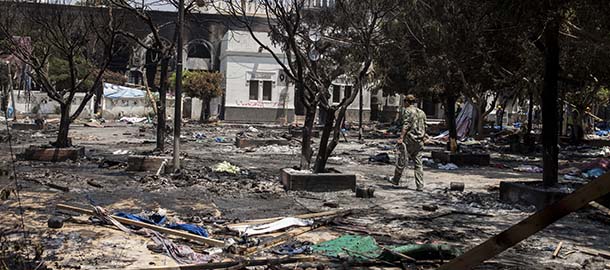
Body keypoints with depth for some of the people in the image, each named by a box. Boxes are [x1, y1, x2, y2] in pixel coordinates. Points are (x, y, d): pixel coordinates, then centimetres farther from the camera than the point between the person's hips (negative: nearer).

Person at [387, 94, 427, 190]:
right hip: (419, 141, 7)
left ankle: (396, 180, 16)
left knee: (402, 160, 5)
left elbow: (406, 125, -15)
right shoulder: (422, 112, 16)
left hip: (409, 139, -6)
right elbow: (424, 127, 17)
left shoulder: (407, 111, -4)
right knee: (418, 163, 6)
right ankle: (420, 185, 4)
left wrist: (401, 138, -20)